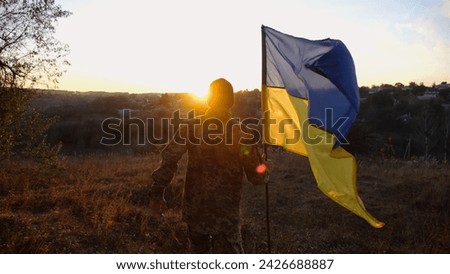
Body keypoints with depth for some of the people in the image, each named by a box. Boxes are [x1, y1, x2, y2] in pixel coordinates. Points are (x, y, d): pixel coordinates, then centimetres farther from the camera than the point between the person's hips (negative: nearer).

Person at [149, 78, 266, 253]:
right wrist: (260, 175, 15)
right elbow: (256, 176, -7)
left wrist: (157, 192, -3)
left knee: (198, 251, 26)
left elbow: (169, 159, -10)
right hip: (226, 211, -2)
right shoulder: (240, 132, -8)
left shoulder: (191, 127, -4)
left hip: (195, 207, 3)